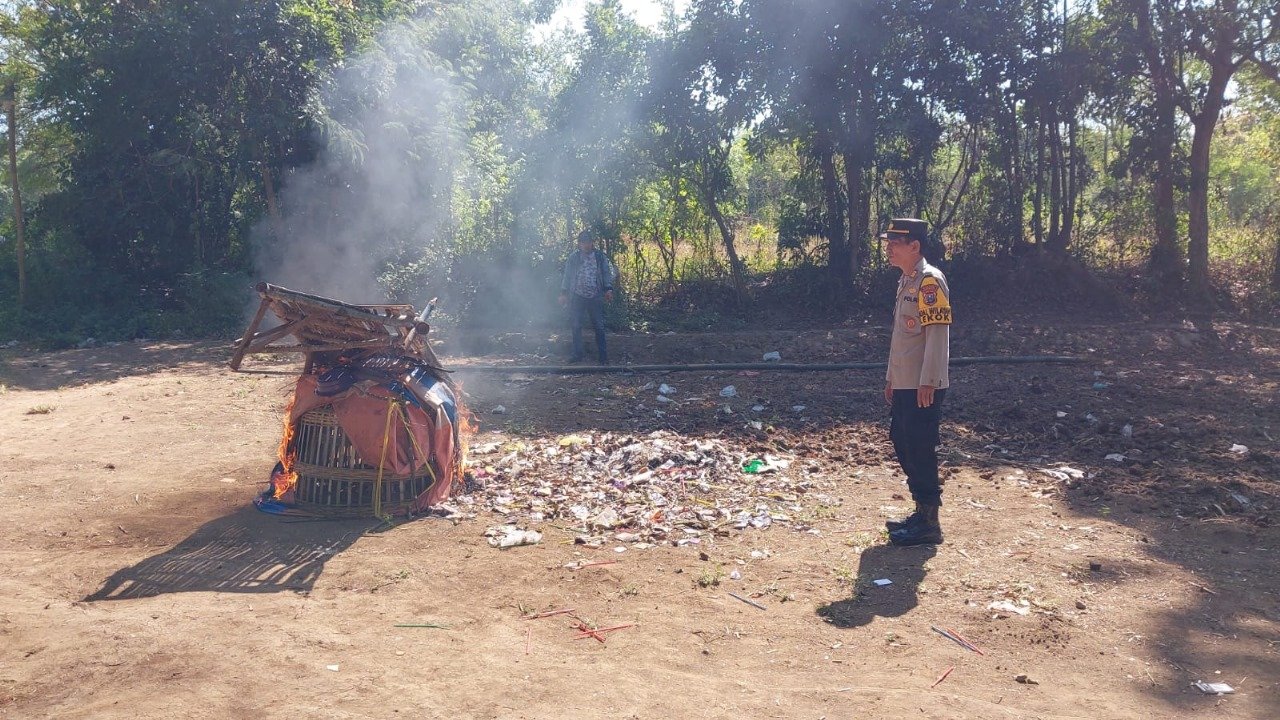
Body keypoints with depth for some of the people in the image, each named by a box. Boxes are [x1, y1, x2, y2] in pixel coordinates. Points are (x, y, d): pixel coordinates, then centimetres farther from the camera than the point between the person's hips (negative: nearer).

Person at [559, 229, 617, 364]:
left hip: (595, 297, -1)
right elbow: (567, 276, 10)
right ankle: (577, 353, 16)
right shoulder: (573, 258, 7)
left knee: (599, 327, -2)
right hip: (577, 297, 2)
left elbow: (607, 274, 4)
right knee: (576, 326, 5)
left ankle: (603, 356, 3)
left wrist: (608, 289, -11)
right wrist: (563, 293, 5)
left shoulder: (600, 257, 5)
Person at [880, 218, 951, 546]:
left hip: (922, 387, -10)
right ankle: (921, 512, 26)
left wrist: (928, 382, -23)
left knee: (920, 450, -5)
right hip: (903, 384, 10)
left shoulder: (930, 280, -14)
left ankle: (929, 523, 4)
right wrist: (891, 377, 21)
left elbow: (938, 334, -20)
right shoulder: (905, 281, 15)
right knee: (902, 444, 15)